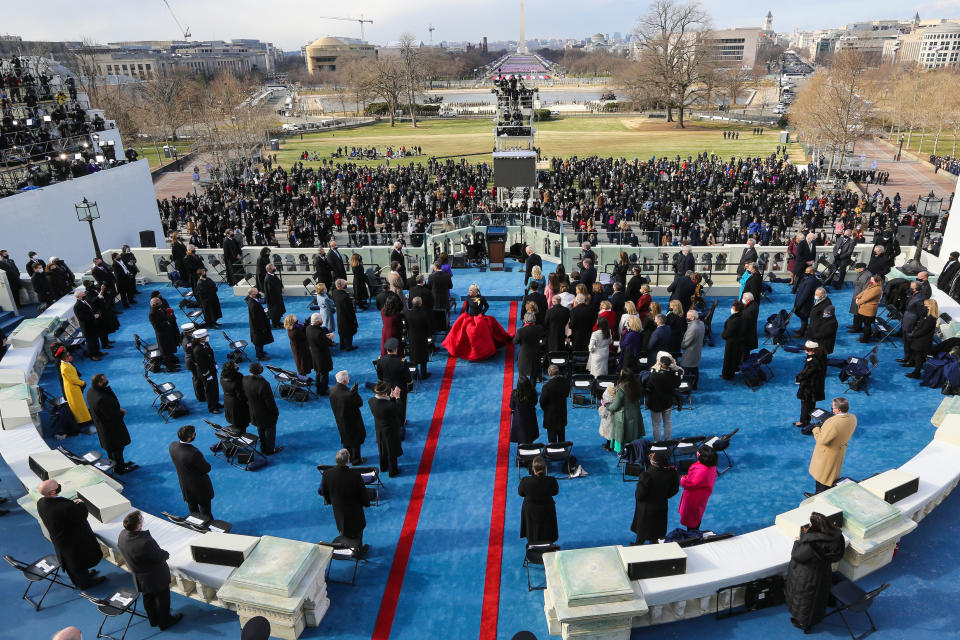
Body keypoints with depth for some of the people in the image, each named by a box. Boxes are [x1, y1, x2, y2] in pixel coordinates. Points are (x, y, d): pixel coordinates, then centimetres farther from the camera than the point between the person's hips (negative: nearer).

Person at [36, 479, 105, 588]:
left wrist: (72, 503, -10)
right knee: (81, 561, 20)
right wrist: (81, 504, -11)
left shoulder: (41, 502, -17)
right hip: (74, 541, -8)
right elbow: (82, 516, -26)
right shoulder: (65, 507, -41)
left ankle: (77, 581, 54)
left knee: (70, 562, 31)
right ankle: (85, 583, 41)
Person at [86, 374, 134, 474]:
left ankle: (116, 464, 43)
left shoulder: (90, 391, -7)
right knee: (117, 447, 11)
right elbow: (111, 415, -28)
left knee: (110, 448, 25)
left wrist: (118, 410, -1)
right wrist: (122, 413, -11)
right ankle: (120, 468, 28)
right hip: (111, 427, -9)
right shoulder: (101, 398, -37)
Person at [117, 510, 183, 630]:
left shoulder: (122, 535, -19)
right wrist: (166, 554, -4)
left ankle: (153, 619, 48)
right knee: (162, 597, 18)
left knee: (147, 597, 28)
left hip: (139, 577, 7)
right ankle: (164, 622, 36)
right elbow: (160, 557, -28)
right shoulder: (145, 542, -42)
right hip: (155, 576, -7)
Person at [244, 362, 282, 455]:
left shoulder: (245, 380, -16)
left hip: (254, 413, 6)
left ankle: (263, 447, 47)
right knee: (270, 431, 18)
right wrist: (276, 412, -7)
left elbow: (244, 395, 1)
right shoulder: (263, 384, -36)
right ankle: (270, 450, 37)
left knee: (261, 431, 28)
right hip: (266, 415, -6)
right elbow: (270, 402, -25)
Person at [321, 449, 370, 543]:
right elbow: (363, 493, -16)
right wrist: (366, 503, 6)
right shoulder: (355, 475, -29)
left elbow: (324, 493, -2)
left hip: (338, 511, 4)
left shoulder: (327, 474, -19)